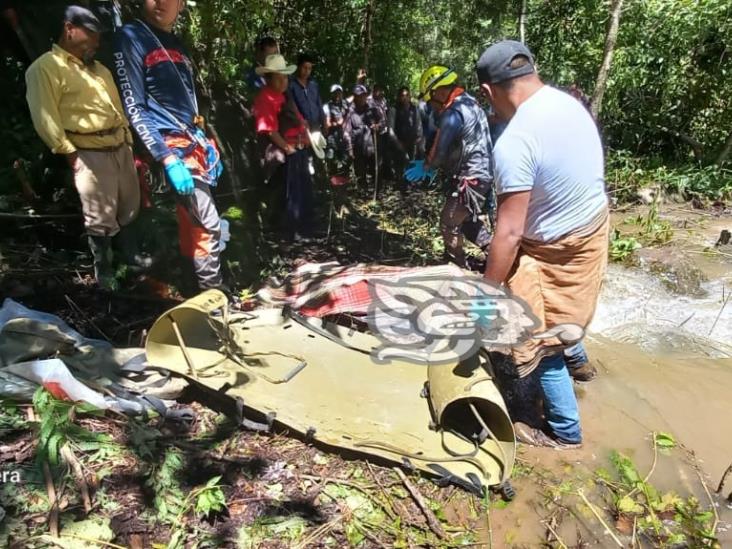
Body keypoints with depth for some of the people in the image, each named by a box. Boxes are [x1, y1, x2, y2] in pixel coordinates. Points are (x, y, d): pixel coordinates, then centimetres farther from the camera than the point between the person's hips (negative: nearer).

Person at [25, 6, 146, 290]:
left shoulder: (98, 68, 19)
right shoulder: (45, 68, -6)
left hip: (120, 147, 8)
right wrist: (70, 153, -15)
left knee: (129, 208, 17)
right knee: (100, 218, -2)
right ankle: (103, 269, 15)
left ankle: (132, 254, 35)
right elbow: (45, 118, -13)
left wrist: (128, 141, 15)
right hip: (90, 154, -7)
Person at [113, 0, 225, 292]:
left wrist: (209, 146, 16)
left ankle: (197, 284, 20)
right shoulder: (130, 37, -5)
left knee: (191, 222, 11)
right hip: (174, 146, -7)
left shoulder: (177, 45, 17)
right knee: (208, 225, -11)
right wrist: (168, 159, -20)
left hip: (196, 142, 7)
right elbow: (134, 109, -12)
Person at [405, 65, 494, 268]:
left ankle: (457, 267, 18)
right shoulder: (470, 102, 10)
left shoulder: (453, 113, -22)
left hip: (470, 178, -10)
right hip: (483, 173, 10)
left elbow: (439, 150, -20)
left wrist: (425, 167, -1)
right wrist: (434, 166, 12)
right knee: (467, 219, 22)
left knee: (449, 225, 5)